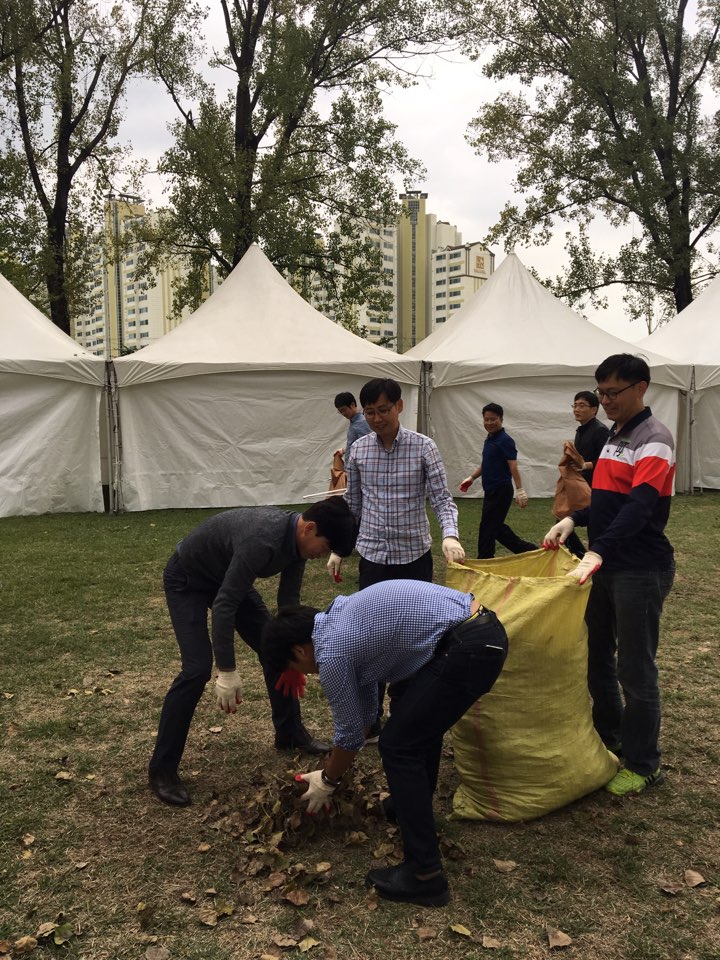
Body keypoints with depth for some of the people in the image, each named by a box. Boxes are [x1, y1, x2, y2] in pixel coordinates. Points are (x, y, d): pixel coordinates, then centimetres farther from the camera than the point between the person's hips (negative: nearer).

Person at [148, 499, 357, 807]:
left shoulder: (296, 539, -13)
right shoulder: (262, 539, -40)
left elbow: (288, 602, 0)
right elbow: (224, 605, -37)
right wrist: (227, 672, -33)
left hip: (228, 577, 8)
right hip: (187, 580, -8)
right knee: (198, 668, -18)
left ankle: (290, 733, 24)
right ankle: (161, 769, -5)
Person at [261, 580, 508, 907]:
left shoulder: (330, 651, -5)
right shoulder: (342, 617, 22)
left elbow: (350, 732, 7)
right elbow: (364, 706, 33)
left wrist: (327, 782, 25)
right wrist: (334, 768, 40)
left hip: (467, 648, -10)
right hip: (484, 629, 10)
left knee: (399, 746, 1)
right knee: (418, 714, 30)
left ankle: (424, 875, 6)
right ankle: (414, 803, 44)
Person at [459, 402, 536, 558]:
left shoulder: (505, 440, -14)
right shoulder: (489, 439, 12)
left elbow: (513, 467, -18)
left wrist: (519, 490, -23)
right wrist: (471, 478, 24)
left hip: (501, 491, -9)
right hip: (491, 491, 9)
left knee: (488, 528, -2)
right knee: (497, 527, 14)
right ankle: (528, 550, 25)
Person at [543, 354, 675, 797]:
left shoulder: (654, 439, -15)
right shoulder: (615, 436, 13)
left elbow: (638, 507, -29)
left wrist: (598, 552, -40)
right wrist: (573, 520, 2)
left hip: (641, 571, -9)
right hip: (605, 565, 9)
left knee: (635, 669, 1)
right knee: (597, 658, 18)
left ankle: (644, 765, 17)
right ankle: (608, 737, 37)